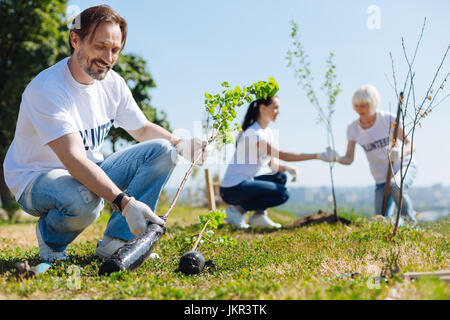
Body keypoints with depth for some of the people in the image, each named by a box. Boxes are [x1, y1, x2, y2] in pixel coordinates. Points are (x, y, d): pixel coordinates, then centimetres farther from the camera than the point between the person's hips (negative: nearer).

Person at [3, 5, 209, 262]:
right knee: (85, 199, -41)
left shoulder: (113, 83, -2)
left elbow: (143, 129, 11)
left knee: (162, 151, -9)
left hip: (92, 173, 7)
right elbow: (74, 159, -35)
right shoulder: (47, 89, -25)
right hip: (37, 179, -7)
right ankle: (50, 237, -3)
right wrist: (124, 202, -45)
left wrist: (180, 144, -10)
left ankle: (116, 241, -13)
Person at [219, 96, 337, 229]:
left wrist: (288, 168, -13)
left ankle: (258, 215, 3)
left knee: (281, 177, 8)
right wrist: (318, 156, -24)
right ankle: (238, 209, -8)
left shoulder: (268, 132, 12)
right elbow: (283, 155, -23)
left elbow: (273, 164, 10)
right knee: (282, 194, -15)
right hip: (232, 189, -9)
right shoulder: (253, 134, -18)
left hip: (245, 182, 9)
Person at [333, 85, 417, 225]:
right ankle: (402, 223, 25)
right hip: (382, 178, 3)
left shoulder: (389, 119, -15)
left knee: (395, 186, -38)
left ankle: (411, 222, -14)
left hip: (405, 166, -3)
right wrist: (336, 158, -30)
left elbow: (411, 145, -16)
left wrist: (400, 153, -40)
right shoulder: (353, 128, -8)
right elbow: (349, 159, -8)